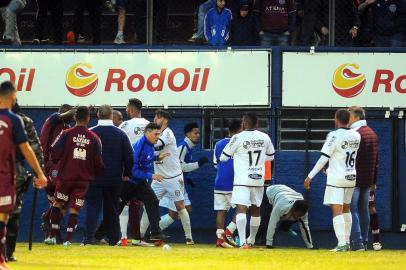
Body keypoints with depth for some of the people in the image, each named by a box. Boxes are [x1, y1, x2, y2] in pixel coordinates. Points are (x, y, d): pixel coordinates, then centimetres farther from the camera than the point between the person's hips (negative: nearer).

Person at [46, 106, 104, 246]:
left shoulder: (66, 134, -6)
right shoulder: (94, 138, -2)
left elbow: (54, 154, -7)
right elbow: (98, 162, 1)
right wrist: (98, 173, 20)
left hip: (65, 177, -1)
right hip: (84, 179, 1)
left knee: (57, 203, 14)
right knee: (74, 209, 5)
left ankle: (53, 236, 11)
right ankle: (68, 239, -2)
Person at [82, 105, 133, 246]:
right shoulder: (120, 134, -2)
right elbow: (129, 156, 1)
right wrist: (126, 174, 13)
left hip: (94, 178, -1)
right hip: (115, 179, 2)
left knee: (93, 207, 0)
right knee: (112, 208, 10)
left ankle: (89, 237, -14)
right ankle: (113, 238, 12)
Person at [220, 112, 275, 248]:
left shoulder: (238, 138, -9)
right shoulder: (265, 137, 3)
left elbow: (224, 157, 2)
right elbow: (270, 156, 19)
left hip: (242, 181, -4)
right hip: (258, 180, 4)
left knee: (241, 209, -12)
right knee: (256, 210, 20)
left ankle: (243, 241, -29)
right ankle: (251, 240, 34)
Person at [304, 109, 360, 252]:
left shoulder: (334, 135, -14)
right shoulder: (356, 136, 5)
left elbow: (323, 158, -15)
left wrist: (310, 176, -10)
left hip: (336, 179, -7)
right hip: (351, 177, 7)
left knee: (337, 211, -9)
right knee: (346, 208, 19)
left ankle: (341, 244, -18)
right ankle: (347, 242, 24)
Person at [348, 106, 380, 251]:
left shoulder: (355, 134, -13)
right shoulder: (372, 133, 15)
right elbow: (376, 160, 19)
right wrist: (373, 180, 22)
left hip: (354, 179, -8)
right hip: (368, 180, 8)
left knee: (352, 209, -7)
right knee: (364, 210, 12)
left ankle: (357, 242, -15)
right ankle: (364, 242, 13)